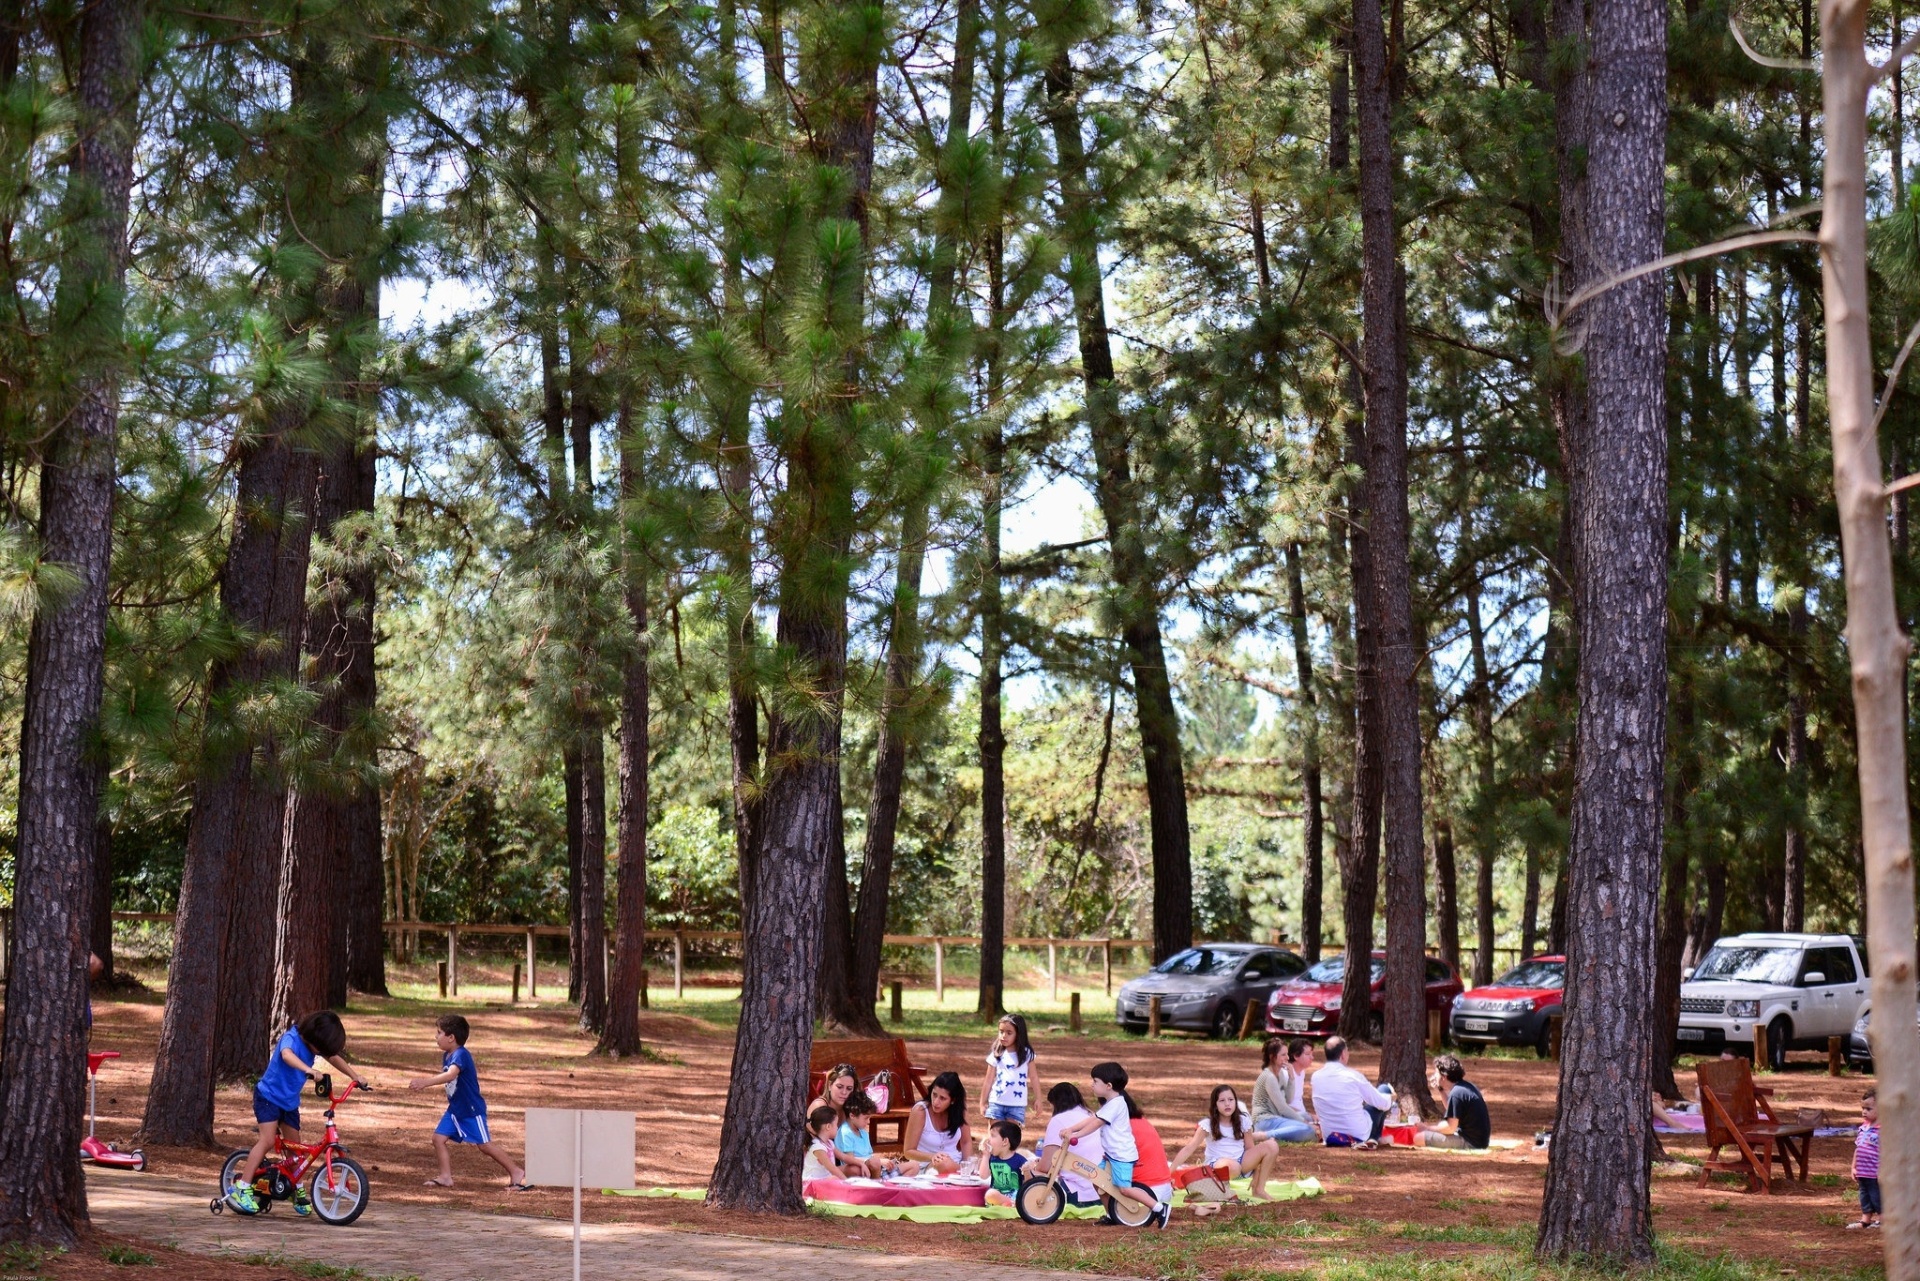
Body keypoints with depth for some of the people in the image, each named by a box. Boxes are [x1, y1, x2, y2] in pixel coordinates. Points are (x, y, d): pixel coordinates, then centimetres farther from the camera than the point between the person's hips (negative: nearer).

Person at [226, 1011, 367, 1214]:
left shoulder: (314, 1043, -2)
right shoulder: (292, 1038, -25)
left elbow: (333, 1058, 15)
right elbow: (287, 1055, -48)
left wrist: (354, 1077, 13)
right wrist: (308, 1069, -64)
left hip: (289, 1101, 7)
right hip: (268, 1096, -7)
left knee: (294, 1145, 9)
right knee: (267, 1139, -20)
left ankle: (297, 1190, 25)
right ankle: (241, 1187, -19)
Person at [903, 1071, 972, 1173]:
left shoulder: (959, 1110, -7)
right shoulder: (920, 1111, -17)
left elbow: (966, 1142, 7)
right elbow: (909, 1151, -13)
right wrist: (932, 1157, -32)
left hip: (955, 1165, 3)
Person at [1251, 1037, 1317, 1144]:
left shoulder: (1281, 1073, 13)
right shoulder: (1269, 1077, -14)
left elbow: (1289, 1100, 8)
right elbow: (1282, 1107, -16)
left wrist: (1291, 1077, -2)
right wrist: (1303, 1121, -10)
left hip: (1276, 1118, 9)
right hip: (1265, 1120, -9)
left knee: (1313, 1133, 2)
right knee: (1305, 1129, -28)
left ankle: (1274, 1135, -2)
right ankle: (1262, 1135, -25)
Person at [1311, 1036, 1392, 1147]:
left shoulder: (1316, 1077, -4)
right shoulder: (1353, 1076, -16)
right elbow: (1382, 1103, -5)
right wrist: (1390, 1098, 20)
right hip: (1359, 1136, -5)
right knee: (1384, 1090, 13)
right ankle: (1373, 1138, 20)